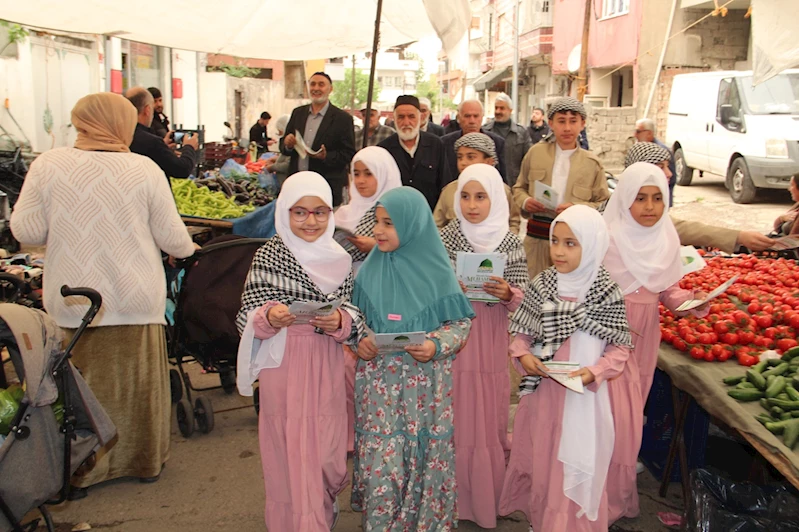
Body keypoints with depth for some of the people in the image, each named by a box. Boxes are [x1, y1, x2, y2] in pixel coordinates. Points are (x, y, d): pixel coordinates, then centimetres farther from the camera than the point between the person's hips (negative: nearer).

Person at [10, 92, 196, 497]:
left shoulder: (48, 165, -8)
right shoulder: (144, 169, -9)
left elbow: (26, 231, -4)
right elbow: (171, 238, -5)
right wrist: (188, 249, 17)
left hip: (70, 303, 0)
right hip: (135, 298, 0)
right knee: (138, 381, 16)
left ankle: (79, 473, 27)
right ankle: (146, 462, 31)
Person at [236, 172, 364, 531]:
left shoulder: (340, 259, 4)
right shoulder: (267, 256, -4)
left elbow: (354, 316, 6)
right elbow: (247, 319, -4)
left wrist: (341, 321, -15)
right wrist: (268, 316, -24)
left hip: (326, 372, 3)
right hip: (283, 371, -3)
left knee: (328, 457, 12)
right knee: (291, 459, 4)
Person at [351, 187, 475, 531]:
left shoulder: (436, 270, -6)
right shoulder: (370, 269, 1)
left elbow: (461, 321, -1)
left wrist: (436, 345, -17)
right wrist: (359, 341, -8)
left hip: (425, 381, -2)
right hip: (379, 380, 2)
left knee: (423, 453, 7)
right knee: (380, 457, 3)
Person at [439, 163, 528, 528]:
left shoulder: (509, 242, -2)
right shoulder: (446, 237, -3)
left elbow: (522, 299, -1)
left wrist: (508, 294, -21)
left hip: (491, 339, 1)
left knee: (489, 417, 10)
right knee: (457, 418, 6)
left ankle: (488, 499, 28)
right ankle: (455, 498, 23)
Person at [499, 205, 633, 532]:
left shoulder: (606, 294, -11)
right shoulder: (541, 286, -2)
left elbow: (620, 348, -5)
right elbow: (522, 333, 7)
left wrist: (596, 372, -20)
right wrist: (523, 355, -12)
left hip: (582, 396, -3)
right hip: (541, 391, 3)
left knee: (575, 469, 7)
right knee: (538, 459, 17)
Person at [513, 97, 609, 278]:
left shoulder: (592, 163, 5)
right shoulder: (536, 152, 7)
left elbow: (604, 204, 4)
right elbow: (519, 188, 17)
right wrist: (525, 202, -5)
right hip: (537, 236, 1)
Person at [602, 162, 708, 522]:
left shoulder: (667, 240, 2)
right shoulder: (607, 239, -16)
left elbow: (667, 290, 9)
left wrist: (690, 300, -10)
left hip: (644, 340, 6)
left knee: (630, 419, 17)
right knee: (615, 420, -2)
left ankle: (620, 496, 34)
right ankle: (610, 503, 15)